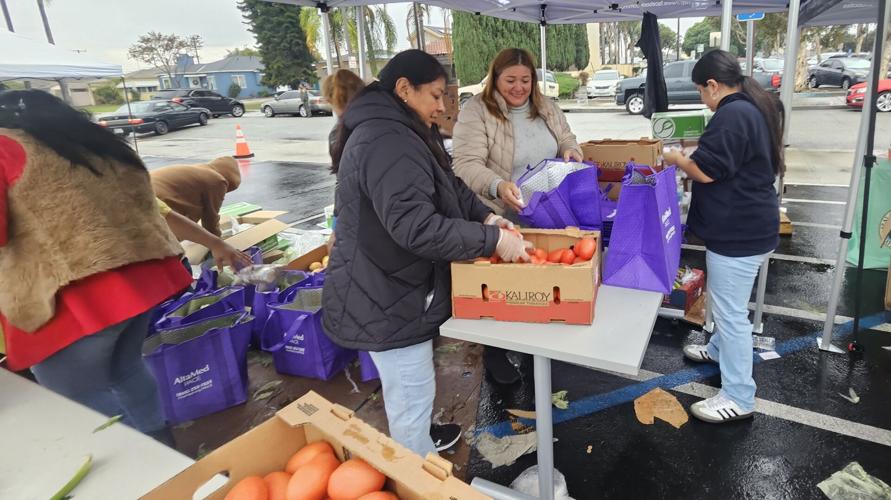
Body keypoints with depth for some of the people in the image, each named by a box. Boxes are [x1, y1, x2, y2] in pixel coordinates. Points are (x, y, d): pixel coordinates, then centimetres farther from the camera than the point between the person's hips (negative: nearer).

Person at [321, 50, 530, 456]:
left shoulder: (396, 133, 12)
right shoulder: (387, 141, -26)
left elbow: (448, 187, 16)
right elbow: (416, 227, -34)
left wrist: (485, 216, 0)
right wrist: (491, 239, -26)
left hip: (390, 288, 11)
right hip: (384, 298, -11)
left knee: (406, 392, 30)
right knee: (413, 395, 6)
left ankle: (418, 440, 53)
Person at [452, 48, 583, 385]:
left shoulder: (546, 107, 8)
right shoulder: (476, 112, -12)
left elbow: (567, 141, 17)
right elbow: (466, 165, -22)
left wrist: (571, 152, -8)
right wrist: (498, 186, -40)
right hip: (501, 221, -6)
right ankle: (494, 352, 28)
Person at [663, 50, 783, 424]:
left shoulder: (732, 114, -21)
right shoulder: (754, 108, 13)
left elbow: (706, 171, -23)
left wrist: (675, 158, -5)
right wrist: (693, 157, 13)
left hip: (738, 232, -11)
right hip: (748, 225, 11)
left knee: (731, 311, -2)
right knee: (726, 303, 27)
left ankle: (738, 397, 9)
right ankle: (720, 350, 48)